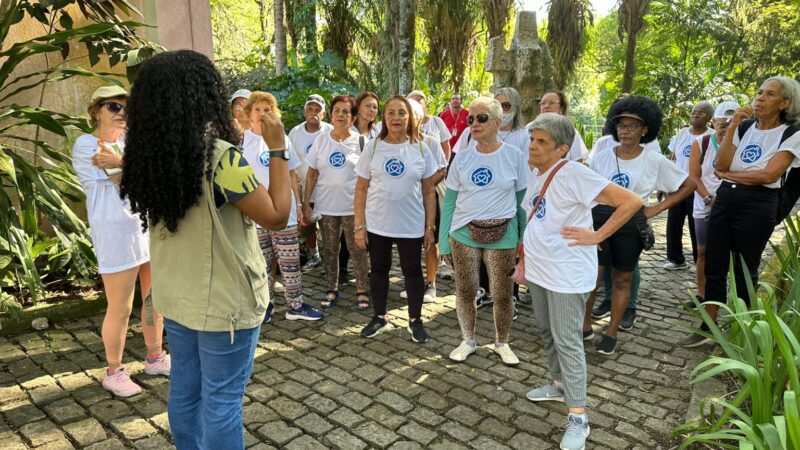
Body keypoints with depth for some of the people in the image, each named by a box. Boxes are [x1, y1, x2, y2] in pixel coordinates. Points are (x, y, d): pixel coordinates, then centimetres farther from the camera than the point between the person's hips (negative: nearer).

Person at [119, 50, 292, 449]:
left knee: (184, 388, 21)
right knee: (222, 399, 8)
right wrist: (277, 149, -10)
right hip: (225, 303, -7)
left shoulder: (149, 157, -2)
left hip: (174, 298, 7)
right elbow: (277, 216, -17)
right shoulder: (221, 158, -23)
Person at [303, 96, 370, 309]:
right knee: (330, 250, 12)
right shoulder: (321, 140, 3)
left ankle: (362, 290, 20)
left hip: (353, 206, -2)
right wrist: (306, 202, 1)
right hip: (326, 205, 2)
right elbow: (311, 174, 5)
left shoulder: (360, 141, -2)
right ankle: (332, 289, 26)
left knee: (357, 250, 5)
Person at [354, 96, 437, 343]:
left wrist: (430, 226, -1)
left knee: (413, 271, 10)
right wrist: (359, 226, -5)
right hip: (377, 224, 1)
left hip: (411, 225, -1)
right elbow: (361, 188, 0)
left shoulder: (421, 149, -1)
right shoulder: (373, 147, -1)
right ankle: (380, 316, 31)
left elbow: (429, 191, 3)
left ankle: (415, 320, 27)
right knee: (378, 269, 13)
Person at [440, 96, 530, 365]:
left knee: (503, 295, 6)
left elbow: (523, 200, 2)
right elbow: (449, 201, 4)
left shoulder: (514, 156, -3)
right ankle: (467, 341, 32)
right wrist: (444, 241, 1)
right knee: (465, 292, 10)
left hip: (502, 237, -1)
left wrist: (525, 239, 0)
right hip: (463, 235, 2)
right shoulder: (462, 158, 2)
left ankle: (502, 343, 30)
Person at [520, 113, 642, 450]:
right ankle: (558, 385, 42)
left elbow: (631, 201, -23)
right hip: (538, 270, 8)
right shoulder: (536, 175, 7)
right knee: (546, 332, 21)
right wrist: (525, 259, 15)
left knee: (567, 342, -1)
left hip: (566, 275, -8)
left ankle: (577, 418, 11)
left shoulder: (573, 175, -19)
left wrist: (597, 236, -20)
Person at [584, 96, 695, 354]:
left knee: (622, 279, 11)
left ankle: (611, 333, 24)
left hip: (631, 224, 0)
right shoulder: (600, 158, 1)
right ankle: (585, 327, 15)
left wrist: (658, 208, -2)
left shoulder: (655, 162, -2)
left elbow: (688, 185, 5)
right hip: (599, 219, 1)